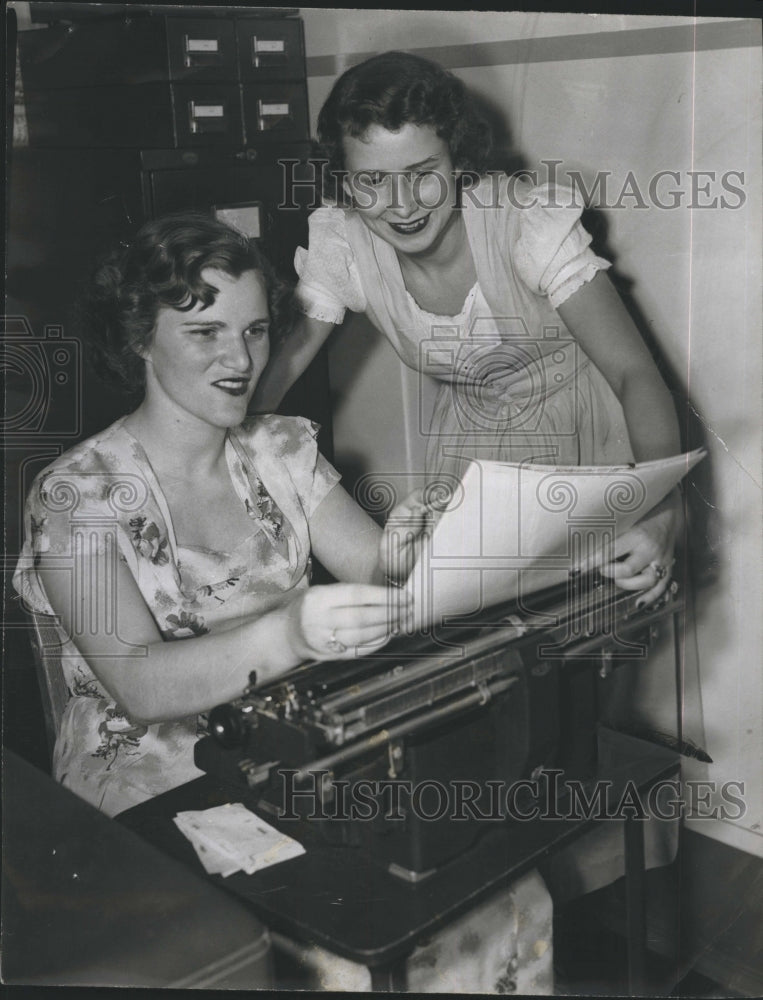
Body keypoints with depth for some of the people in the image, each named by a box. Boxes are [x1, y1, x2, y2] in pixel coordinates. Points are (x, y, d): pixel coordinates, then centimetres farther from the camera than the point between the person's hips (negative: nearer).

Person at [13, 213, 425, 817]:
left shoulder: (283, 449, 7)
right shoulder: (77, 493, -11)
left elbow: (375, 566, 0)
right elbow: (137, 686, -23)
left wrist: (403, 554, -25)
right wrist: (287, 635, -40)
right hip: (153, 782, -6)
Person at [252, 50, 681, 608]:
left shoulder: (527, 219, -26)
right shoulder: (339, 242, -16)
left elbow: (636, 374, -32)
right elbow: (277, 367, -11)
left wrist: (662, 511, -49)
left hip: (585, 441, -3)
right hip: (469, 446, 3)